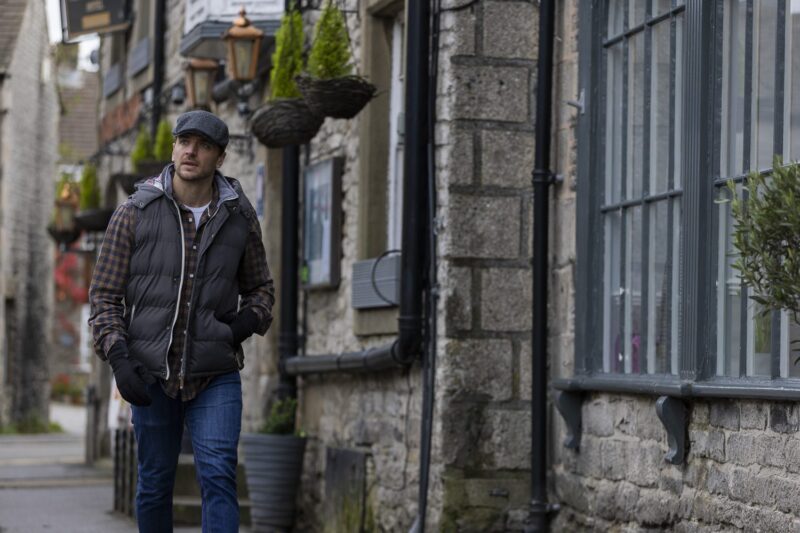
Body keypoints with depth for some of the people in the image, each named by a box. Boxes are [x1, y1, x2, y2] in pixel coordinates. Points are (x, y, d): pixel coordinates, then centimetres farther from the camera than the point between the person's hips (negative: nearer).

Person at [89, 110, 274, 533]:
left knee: (218, 477, -13)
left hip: (216, 376, 0)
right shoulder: (134, 214, -2)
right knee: (155, 484, 9)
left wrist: (246, 322, -6)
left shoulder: (239, 218, 3)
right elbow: (103, 295, 0)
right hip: (152, 374, 0)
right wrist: (119, 359, -14)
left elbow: (260, 287, 17)